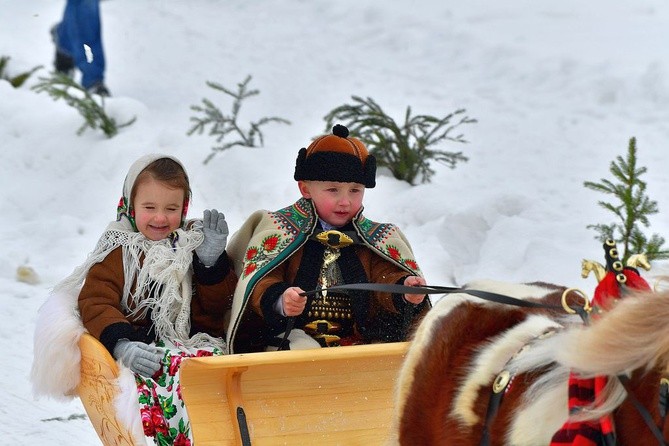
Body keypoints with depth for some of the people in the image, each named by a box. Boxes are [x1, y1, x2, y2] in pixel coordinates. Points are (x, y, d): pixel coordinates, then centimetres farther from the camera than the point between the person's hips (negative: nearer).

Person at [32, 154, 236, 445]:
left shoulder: (194, 246, 23)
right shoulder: (119, 253, 12)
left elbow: (217, 306, 18)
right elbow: (95, 302, -1)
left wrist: (212, 262, 1)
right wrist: (121, 343, -18)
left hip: (196, 342, 2)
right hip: (141, 346, -2)